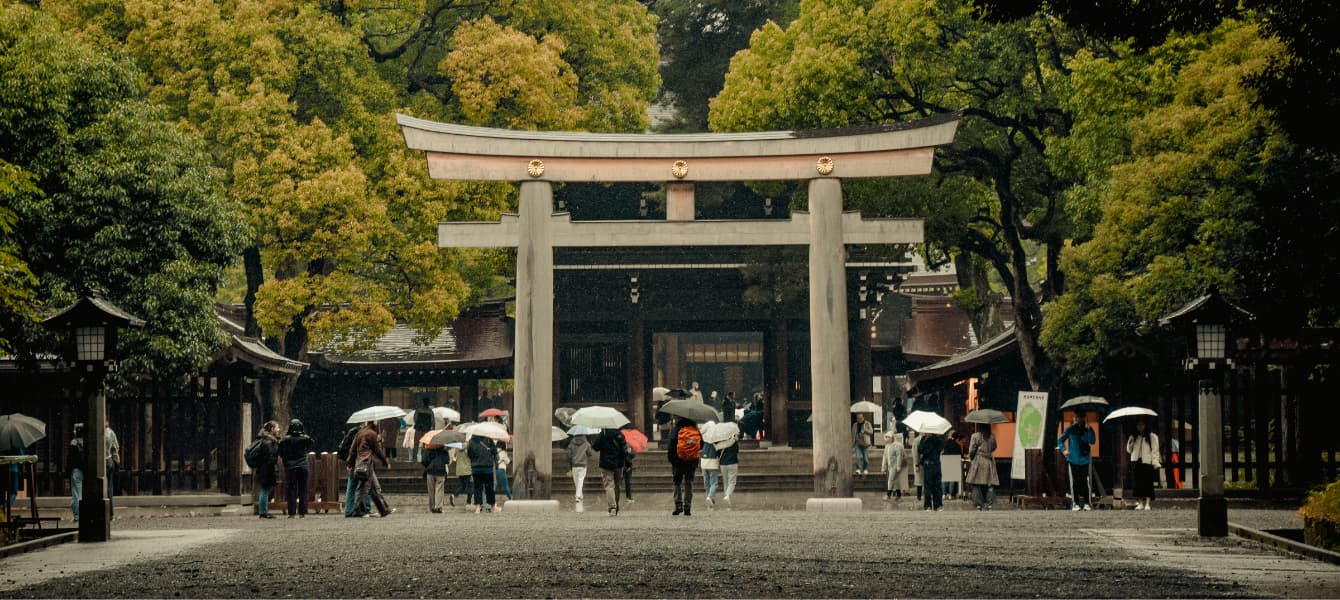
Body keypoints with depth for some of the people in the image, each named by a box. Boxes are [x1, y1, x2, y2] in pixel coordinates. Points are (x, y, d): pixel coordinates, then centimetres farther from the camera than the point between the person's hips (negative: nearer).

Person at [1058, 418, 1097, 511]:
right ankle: (1075, 504, 6)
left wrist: (1089, 430, -18)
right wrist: (1063, 450, -8)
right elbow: (1060, 440, 8)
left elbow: (1092, 441, -9)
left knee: (1086, 482, -4)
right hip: (1073, 460, -1)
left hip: (1084, 460, 1)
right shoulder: (1070, 430, 2)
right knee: (1074, 482, 0)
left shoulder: (1087, 430, 4)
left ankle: (1087, 503, 2)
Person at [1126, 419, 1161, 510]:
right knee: (1137, 483, 0)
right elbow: (1129, 450, 19)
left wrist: (1155, 463, -11)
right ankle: (1140, 503, 5)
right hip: (1136, 462, 4)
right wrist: (1130, 443, -2)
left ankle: (1147, 503, -5)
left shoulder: (1152, 437, 4)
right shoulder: (1133, 437, 18)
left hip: (1147, 462, -4)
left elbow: (1155, 450, -2)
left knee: (1148, 483, -7)